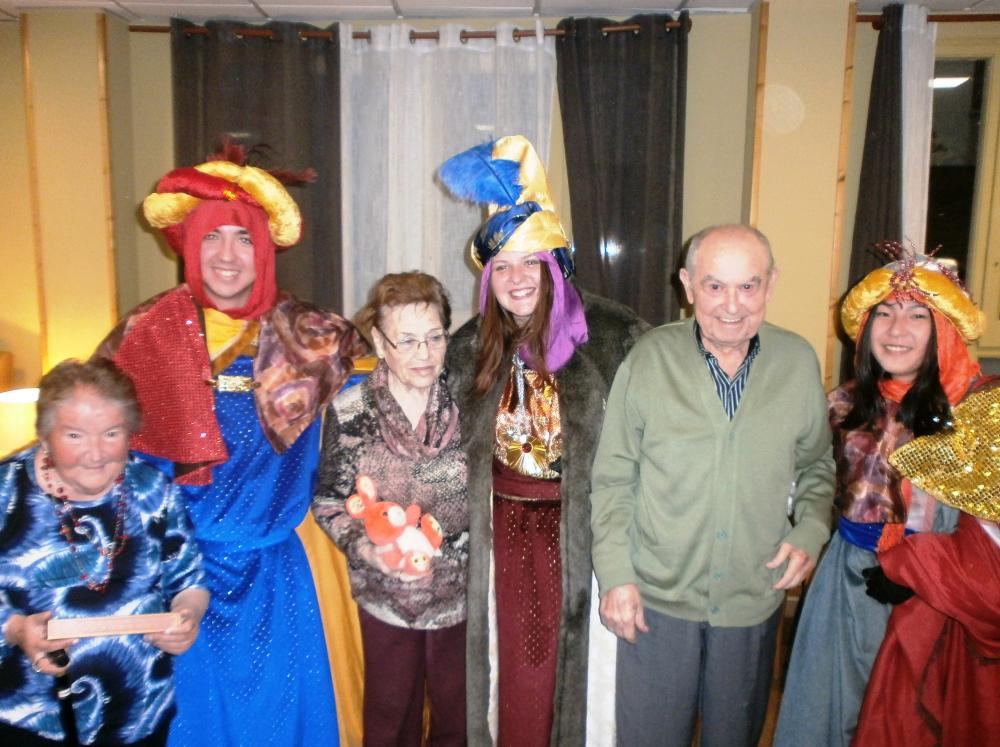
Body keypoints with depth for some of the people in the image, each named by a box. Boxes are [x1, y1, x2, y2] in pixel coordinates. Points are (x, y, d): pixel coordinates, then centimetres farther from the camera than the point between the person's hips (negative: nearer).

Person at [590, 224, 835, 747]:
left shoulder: (798, 361, -3)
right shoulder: (649, 359, -11)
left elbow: (817, 467, 11)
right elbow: (612, 478, -5)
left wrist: (810, 533, -5)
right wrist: (615, 575, -8)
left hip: (754, 600, 2)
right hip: (655, 599, -2)